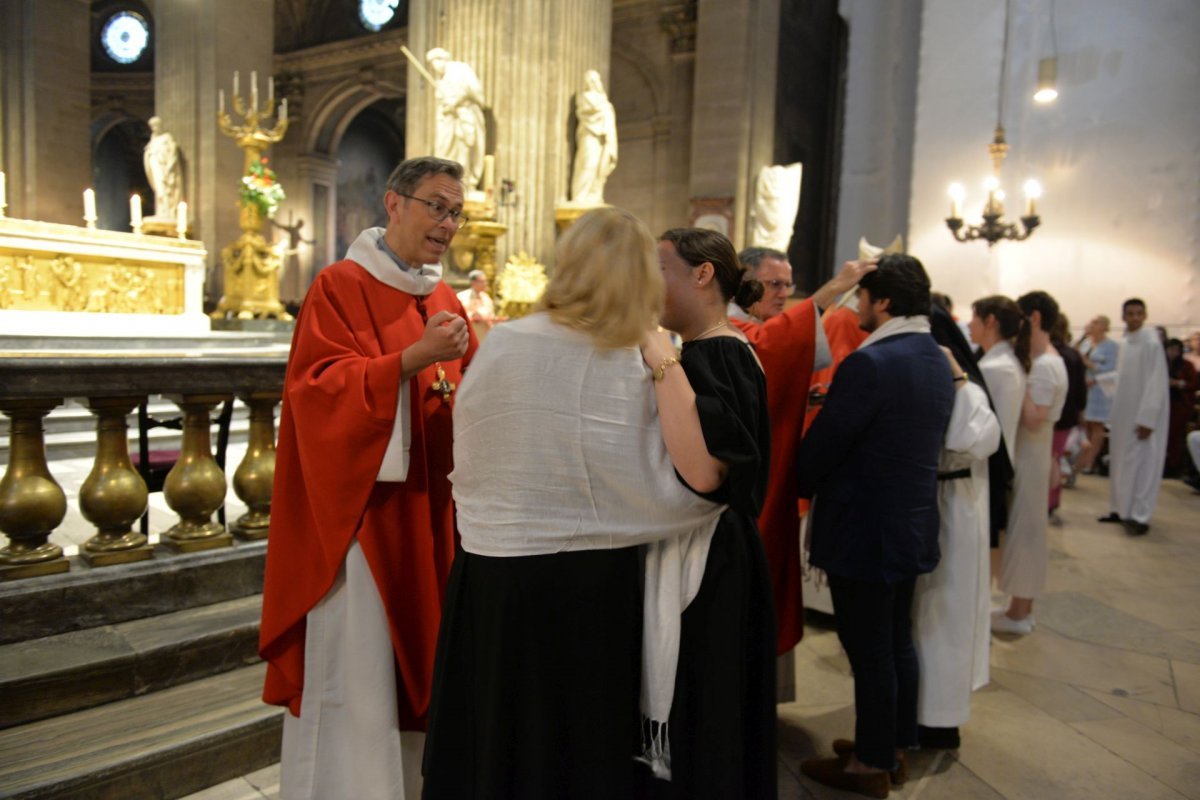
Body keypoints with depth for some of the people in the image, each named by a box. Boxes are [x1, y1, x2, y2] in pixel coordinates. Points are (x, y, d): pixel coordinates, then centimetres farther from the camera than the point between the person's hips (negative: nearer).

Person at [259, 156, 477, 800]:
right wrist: (412, 359, -28)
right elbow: (321, 388, -16)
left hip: (424, 512, 7)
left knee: (414, 660, 14)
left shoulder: (445, 301, 13)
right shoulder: (339, 287, -6)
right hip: (357, 510, -6)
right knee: (354, 675, -2)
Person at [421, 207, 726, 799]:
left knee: (490, 740, 21)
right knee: (578, 748, 17)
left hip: (487, 575, 3)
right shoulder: (627, 373, -14)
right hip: (587, 585, -3)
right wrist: (668, 366, -16)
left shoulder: (499, 345, -4)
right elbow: (694, 479, -19)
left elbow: (466, 464, 5)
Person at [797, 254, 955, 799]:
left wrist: (804, 488, 2)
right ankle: (896, 744, 36)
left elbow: (821, 446, -18)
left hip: (864, 531, -9)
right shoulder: (938, 361, 7)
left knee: (869, 652, 5)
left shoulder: (868, 363, -22)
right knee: (897, 642, 20)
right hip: (914, 526, 9)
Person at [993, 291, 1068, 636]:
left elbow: (1033, 420, -26)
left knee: (1022, 530, 0)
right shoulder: (1050, 361, 11)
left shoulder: (1043, 366, -19)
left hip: (1028, 458, -10)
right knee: (1029, 530, 15)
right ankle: (1023, 607, 25)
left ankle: (1018, 612, 11)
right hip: (1029, 455, 10)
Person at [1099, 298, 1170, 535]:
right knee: (1120, 463, 12)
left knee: (1142, 464, -3)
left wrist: (1147, 419, -19)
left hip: (1143, 414, -7)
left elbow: (1156, 384, -17)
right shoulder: (1124, 343, 9)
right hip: (1123, 412, 7)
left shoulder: (1152, 343, -13)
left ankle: (1140, 516, 2)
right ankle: (1120, 509, 21)